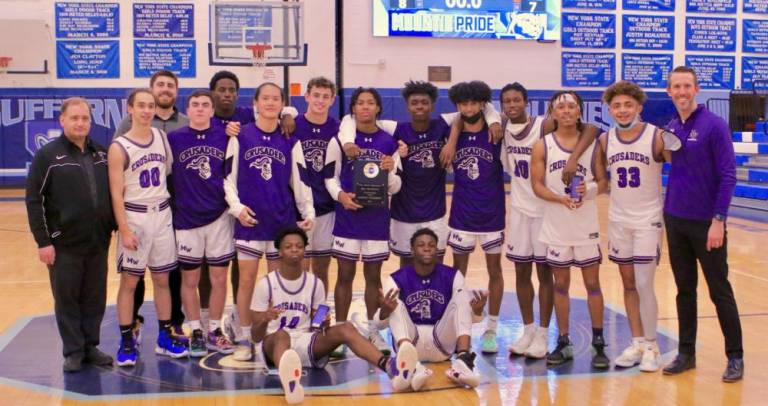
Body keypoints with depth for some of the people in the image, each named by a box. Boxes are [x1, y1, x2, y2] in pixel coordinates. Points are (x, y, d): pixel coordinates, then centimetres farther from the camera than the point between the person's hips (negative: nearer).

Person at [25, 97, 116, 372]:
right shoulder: (48, 155, -5)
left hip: (98, 242, 4)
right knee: (67, 299, 5)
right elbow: (34, 200, -7)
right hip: (64, 244, -4)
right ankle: (73, 352, 16)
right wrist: (43, 241, -12)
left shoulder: (101, 154, 8)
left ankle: (91, 346, 23)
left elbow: (114, 193, 14)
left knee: (95, 298, 10)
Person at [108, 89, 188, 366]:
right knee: (129, 281, 0)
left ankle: (165, 337, 19)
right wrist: (124, 229, -15)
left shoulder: (162, 137, 5)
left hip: (162, 214, 5)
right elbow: (116, 193, -11)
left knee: (162, 279, 10)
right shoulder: (119, 147, -9)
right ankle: (127, 342, 9)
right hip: (135, 216, -4)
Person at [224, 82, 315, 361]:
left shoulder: (290, 141, 5)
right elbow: (229, 177, 2)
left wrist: (308, 212, -1)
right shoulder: (240, 137, 1)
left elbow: (299, 180, 7)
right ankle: (244, 340, 11)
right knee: (246, 279, 0)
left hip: (282, 221, 1)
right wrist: (237, 207, -10)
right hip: (250, 221, -1)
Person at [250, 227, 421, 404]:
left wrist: (322, 325, -12)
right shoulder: (266, 284, -1)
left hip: (305, 343, 3)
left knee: (346, 328, -24)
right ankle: (289, 381, -76)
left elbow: (316, 328, 12)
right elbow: (256, 336, -2)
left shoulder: (315, 283, 8)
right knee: (282, 334, -40)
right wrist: (265, 319, -25)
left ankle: (389, 367, -51)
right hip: (273, 342, -3)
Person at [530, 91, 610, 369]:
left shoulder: (592, 143, 1)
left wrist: (590, 189, -20)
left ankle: (598, 344, 11)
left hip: (586, 225, 0)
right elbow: (537, 185, -4)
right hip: (556, 226, 0)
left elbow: (603, 182, 2)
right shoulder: (542, 146, 0)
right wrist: (561, 199, -20)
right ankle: (563, 343, 18)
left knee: (592, 282, 3)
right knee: (561, 284, 8)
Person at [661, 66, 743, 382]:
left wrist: (718, 220, -16)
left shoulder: (714, 125, -10)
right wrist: (668, 209, 7)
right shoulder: (670, 128, 6)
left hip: (706, 223, -5)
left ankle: (735, 357, 13)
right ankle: (686, 353, 21)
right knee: (685, 290, 12)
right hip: (675, 222, 5)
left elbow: (728, 176, -12)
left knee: (719, 291, 2)